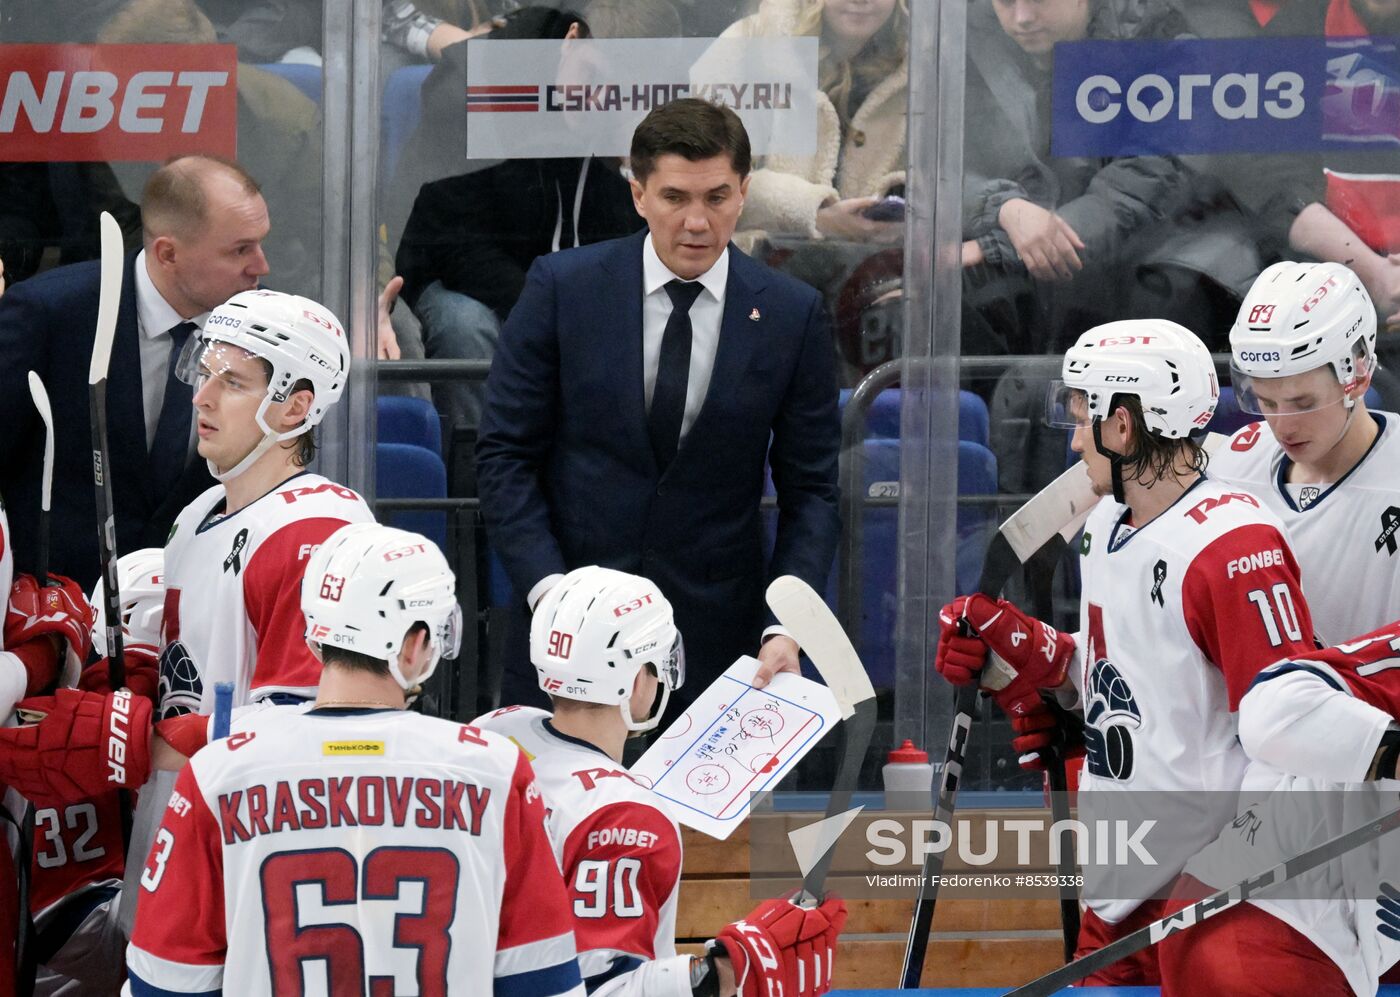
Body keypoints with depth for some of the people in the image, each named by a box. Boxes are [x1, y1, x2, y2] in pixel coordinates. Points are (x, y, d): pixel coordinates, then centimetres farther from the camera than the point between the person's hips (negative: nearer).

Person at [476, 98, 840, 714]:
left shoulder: (791, 315, 1)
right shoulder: (563, 288, -2)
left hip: (713, 637, 0)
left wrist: (787, 627, -11)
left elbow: (810, 490, 3)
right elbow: (504, 454, 0)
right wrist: (548, 588, -12)